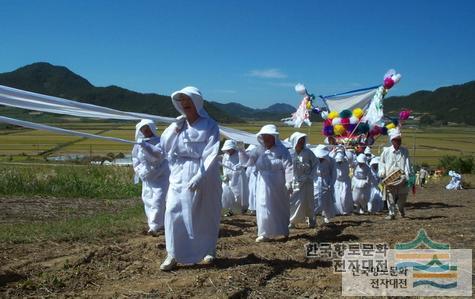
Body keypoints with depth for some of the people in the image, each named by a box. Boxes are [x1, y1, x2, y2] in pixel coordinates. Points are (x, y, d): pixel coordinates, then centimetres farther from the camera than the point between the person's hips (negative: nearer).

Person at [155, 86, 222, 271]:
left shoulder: (209, 125, -6)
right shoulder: (178, 125, 9)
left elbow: (211, 155, -13)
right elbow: (164, 146, 4)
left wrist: (199, 176, -22)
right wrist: (174, 128, -8)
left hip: (204, 177, -4)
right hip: (180, 176, 4)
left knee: (206, 215, 8)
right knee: (173, 212, -5)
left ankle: (209, 250, 26)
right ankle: (173, 254, 1)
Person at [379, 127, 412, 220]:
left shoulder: (404, 151, 4)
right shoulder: (386, 151, 2)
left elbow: (407, 163, -2)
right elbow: (381, 162, 12)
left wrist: (408, 174, -13)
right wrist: (382, 173, 0)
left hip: (402, 178, 1)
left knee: (403, 196, 10)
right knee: (390, 197, -2)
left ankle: (401, 209, 37)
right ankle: (392, 213, 7)